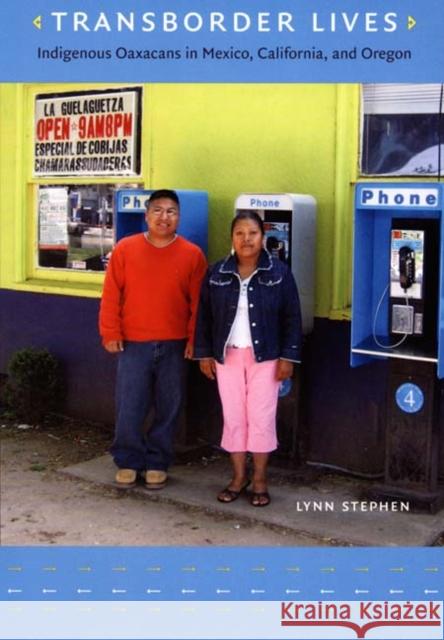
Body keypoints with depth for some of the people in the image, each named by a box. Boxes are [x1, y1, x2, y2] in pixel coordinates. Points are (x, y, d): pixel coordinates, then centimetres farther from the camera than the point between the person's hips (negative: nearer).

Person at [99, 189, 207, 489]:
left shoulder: (193, 254, 0)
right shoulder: (125, 249, -1)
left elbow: (198, 302, 2)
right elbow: (111, 295, 1)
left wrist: (194, 339, -2)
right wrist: (111, 333, -3)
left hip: (174, 345, 1)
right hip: (133, 343, 0)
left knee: (168, 408, 7)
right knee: (129, 407, 2)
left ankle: (157, 463, 21)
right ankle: (128, 461, 19)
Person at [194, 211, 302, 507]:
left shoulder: (279, 273, -5)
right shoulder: (217, 273, 1)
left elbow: (292, 318, -4)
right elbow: (204, 316, 6)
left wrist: (288, 356, -8)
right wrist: (204, 353, 2)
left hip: (265, 356, -2)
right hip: (227, 355, 2)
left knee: (261, 417, 2)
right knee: (233, 417, 8)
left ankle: (260, 479, 16)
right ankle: (239, 476, 21)